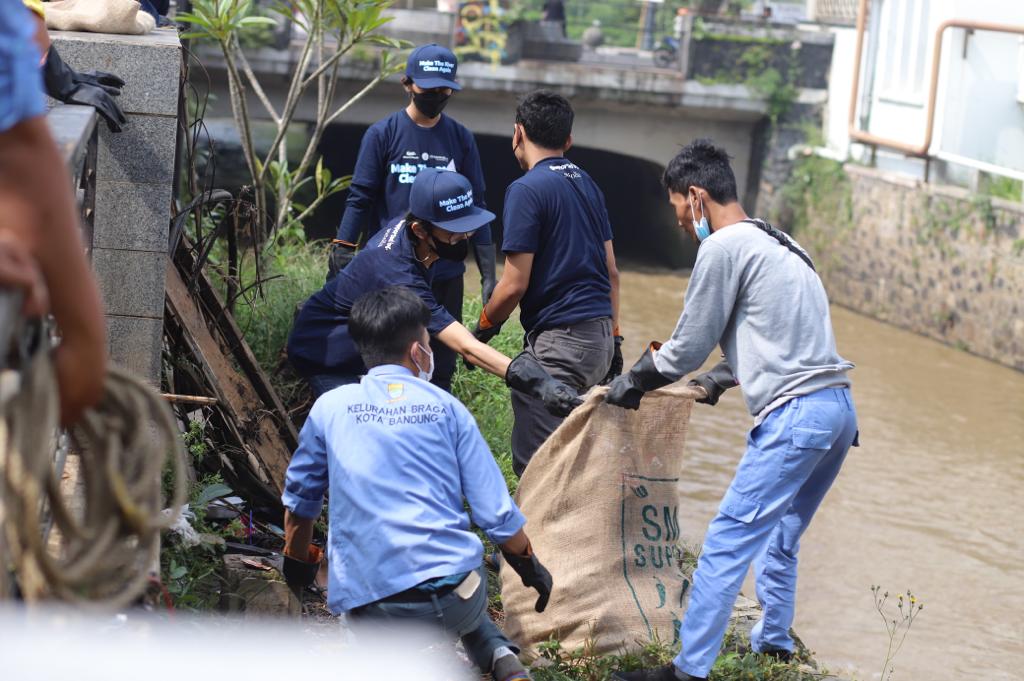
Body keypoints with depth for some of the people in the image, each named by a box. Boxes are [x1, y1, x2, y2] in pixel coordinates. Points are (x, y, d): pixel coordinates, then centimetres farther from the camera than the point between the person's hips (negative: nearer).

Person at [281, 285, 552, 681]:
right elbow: (497, 514, 4)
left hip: (371, 608, 0)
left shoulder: (330, 408, 8)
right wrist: (532, 570, 21)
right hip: (455, 602, 1)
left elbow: (299, 500, 21)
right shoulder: (446, 408, 5)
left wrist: (299, 566, 40)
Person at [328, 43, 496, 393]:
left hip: (446, 274, 2)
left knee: (440, 371, 5)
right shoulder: (383, 134, 0)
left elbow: (475, 208, 9)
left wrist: (488, 275, 4)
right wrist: (340, 258, -9)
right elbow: (360, 200, 0)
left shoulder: (461, 139, 8)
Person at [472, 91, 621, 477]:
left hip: (559, 343, -8)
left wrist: (484, 326, 5)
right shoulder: (587, 185, 15)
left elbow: (514, 285, -11)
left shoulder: (527, 190, -9)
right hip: (601, 336, 9)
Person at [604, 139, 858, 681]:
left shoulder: (723, 247, -6)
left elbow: (687, 347, -1)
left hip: (794, 415, -9)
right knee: (778, 539, 22)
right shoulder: (779, 246, 22)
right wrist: (719, 381, 41)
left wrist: (632, 383, 14)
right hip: (839, 410, 9)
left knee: (727, 542, -7)